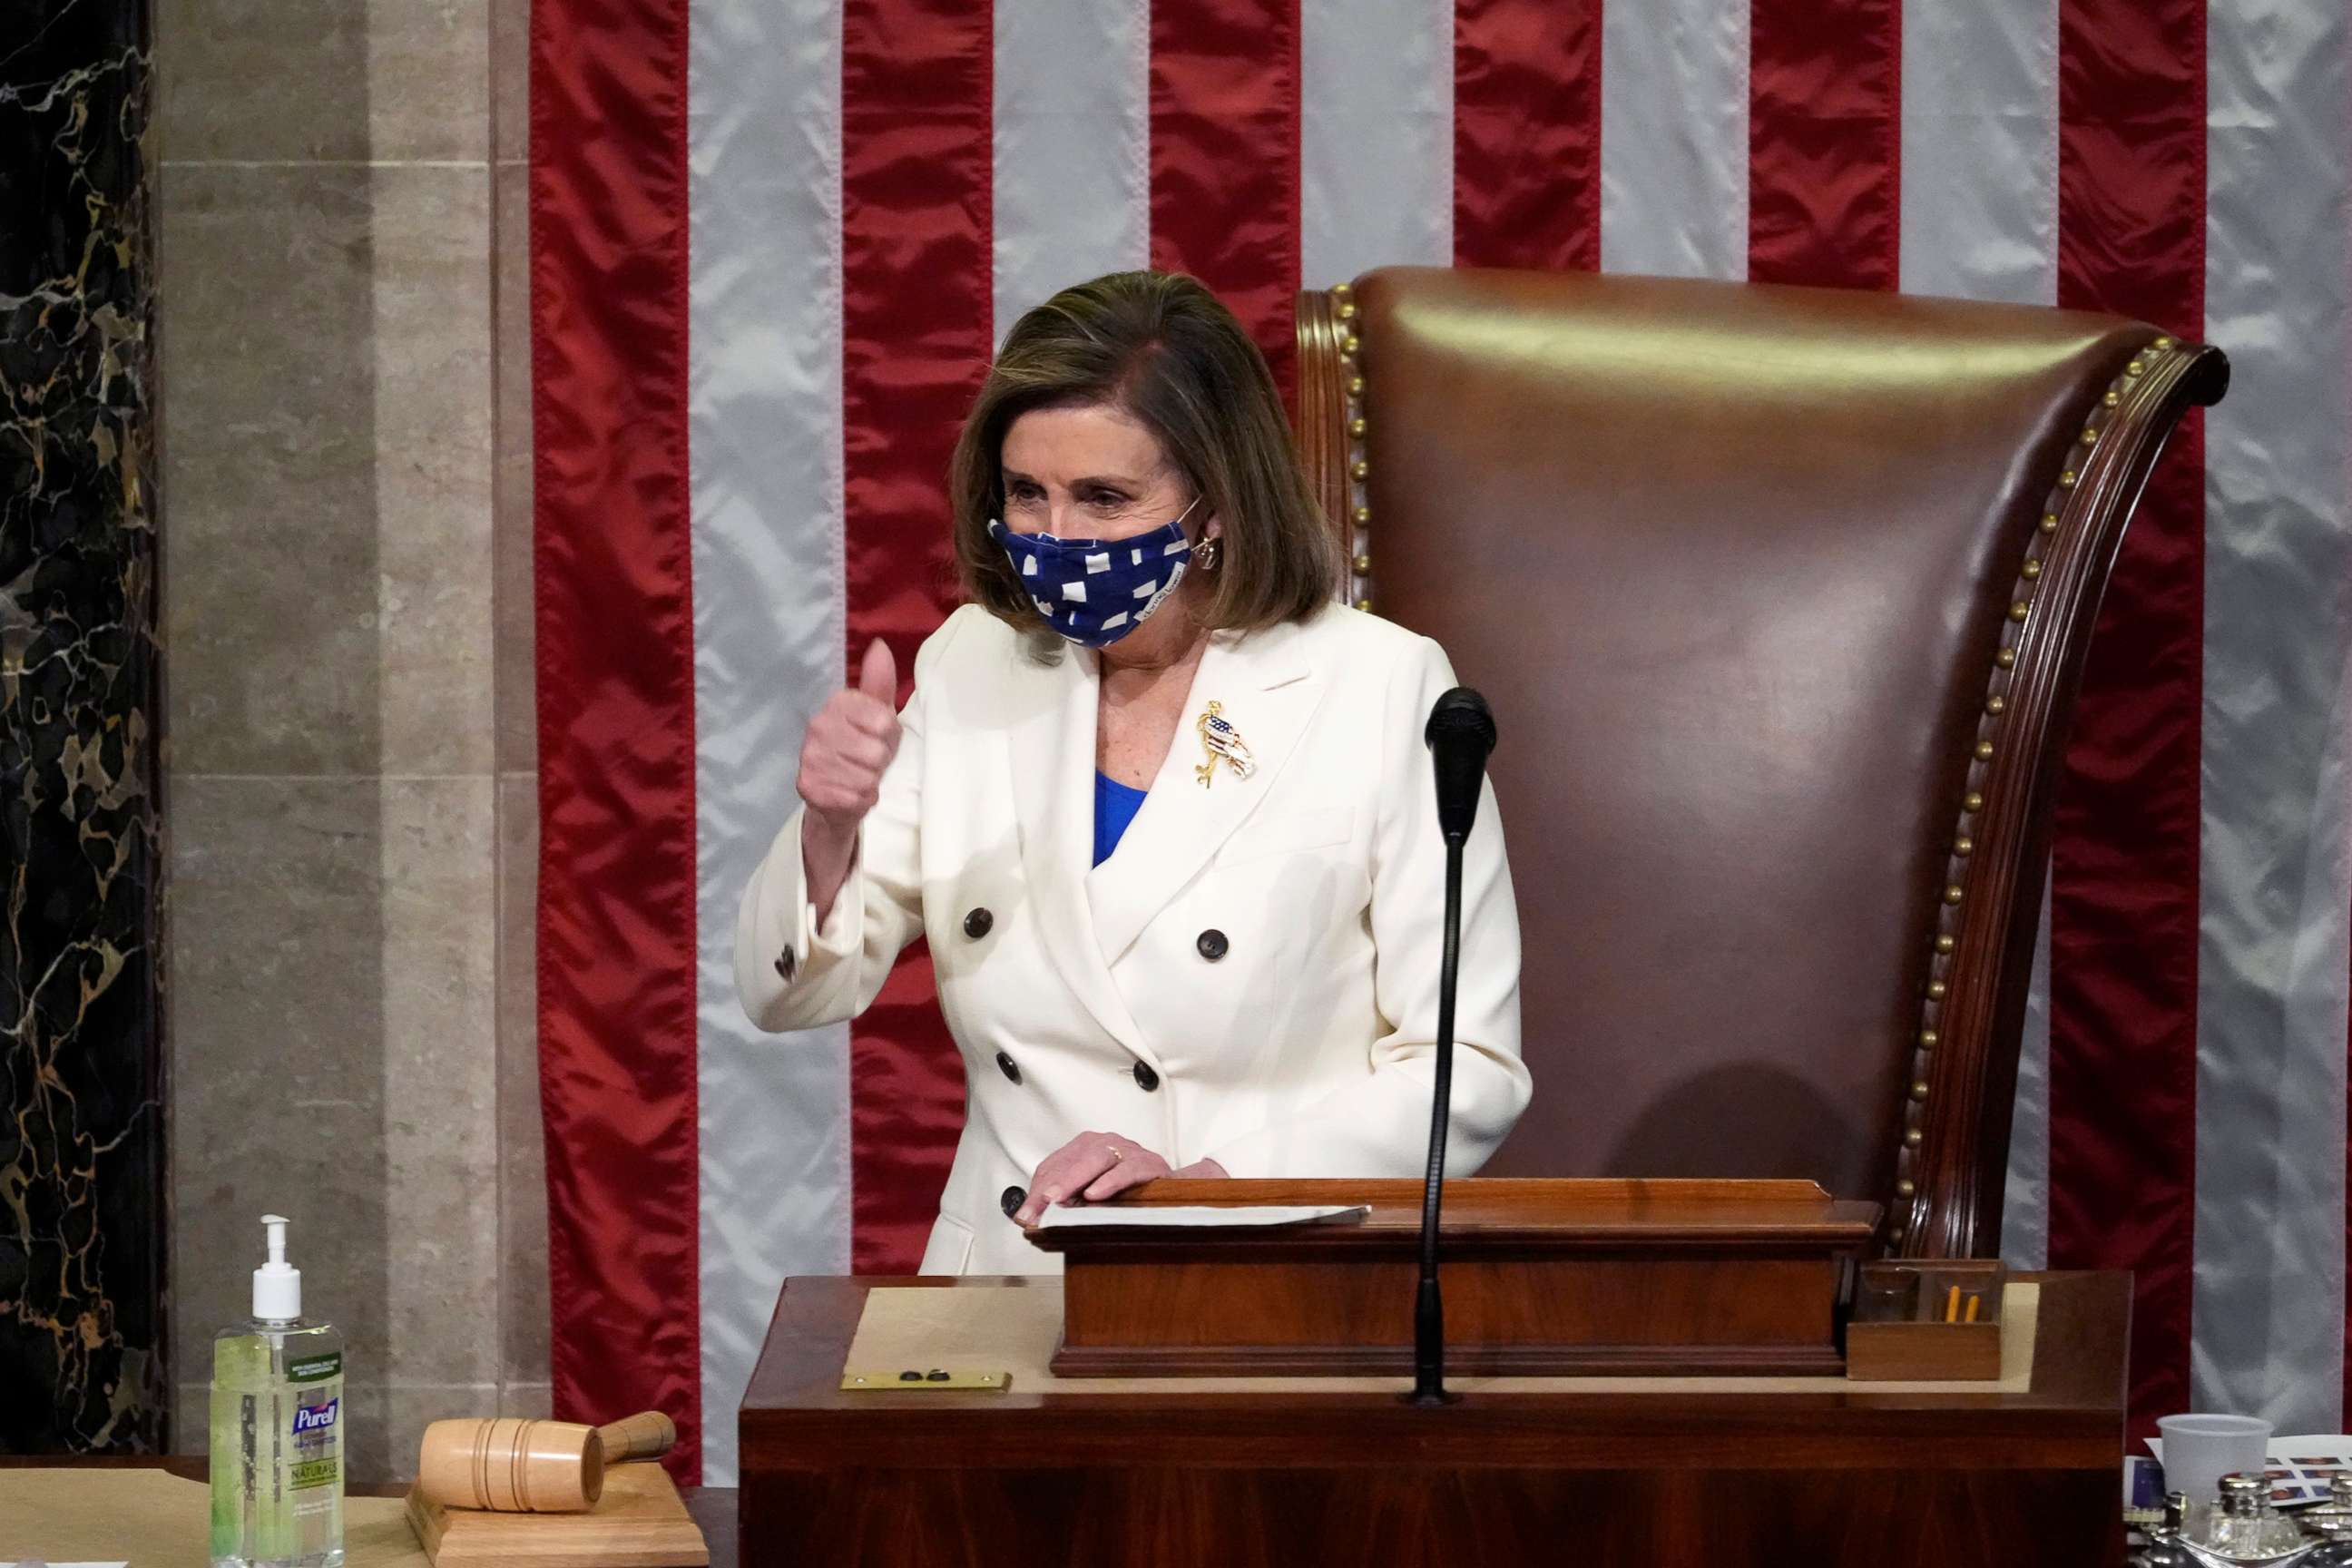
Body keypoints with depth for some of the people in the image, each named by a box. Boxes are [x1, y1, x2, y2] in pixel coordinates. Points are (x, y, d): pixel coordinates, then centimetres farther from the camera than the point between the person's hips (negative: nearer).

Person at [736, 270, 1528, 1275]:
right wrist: (828, 829, -10)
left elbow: (1469, 1074, -4)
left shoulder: (1381, 691, -3)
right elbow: (794, 994, 10)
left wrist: (1202, 1185, -15)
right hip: (1004, 1300, 3)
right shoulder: (974, 665, 10)